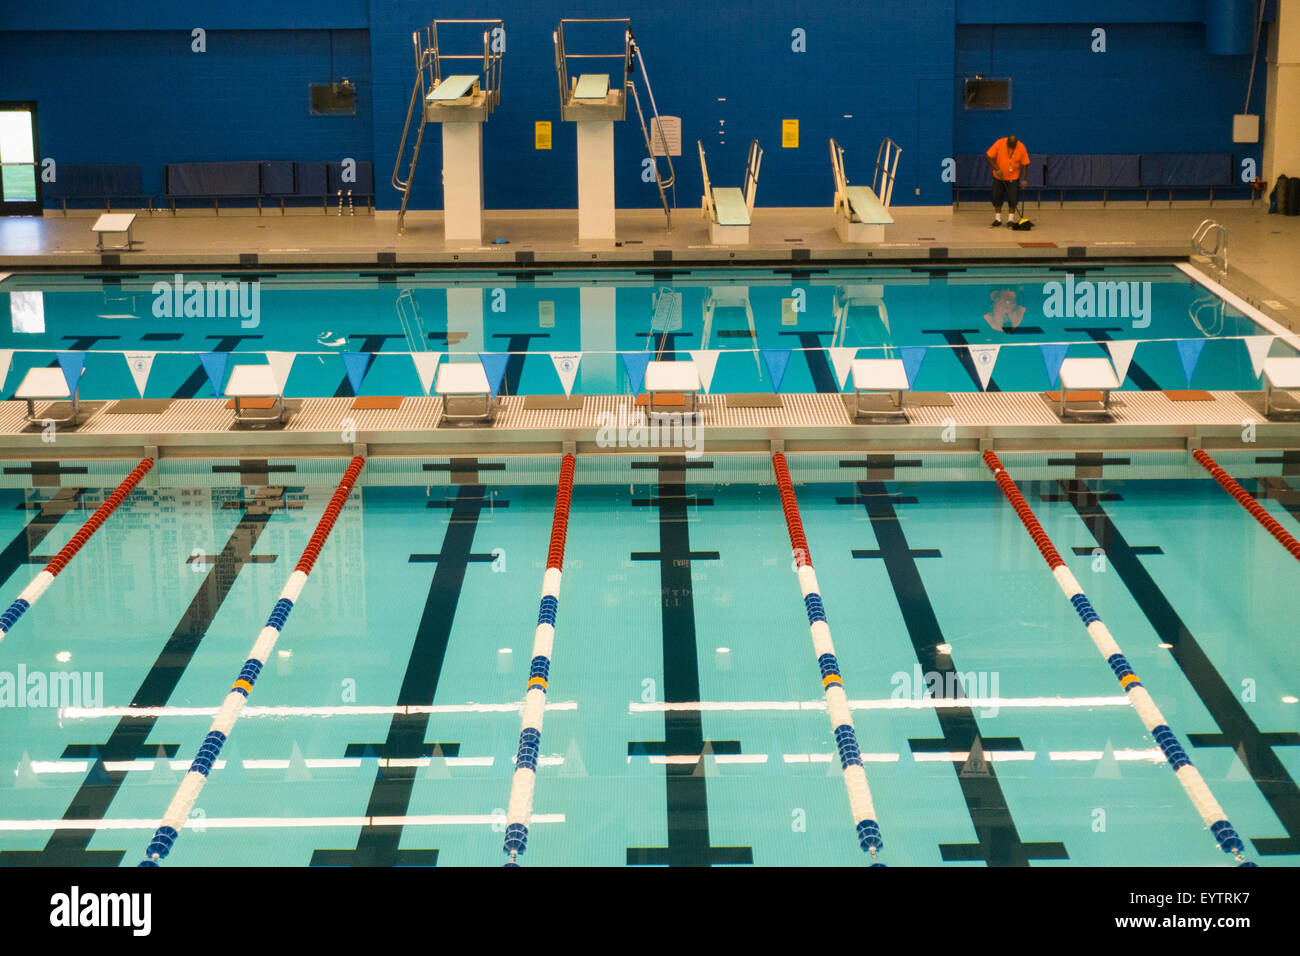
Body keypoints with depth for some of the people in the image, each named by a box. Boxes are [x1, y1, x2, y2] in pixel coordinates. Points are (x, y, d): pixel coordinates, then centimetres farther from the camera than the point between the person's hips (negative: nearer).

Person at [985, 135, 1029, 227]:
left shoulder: (1021, 147, -13)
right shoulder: (999, 143, -15)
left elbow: (1024, 164, -8)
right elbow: (988, 157, -12)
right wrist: (997, 169, -20)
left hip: (1013, 179, -1)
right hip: (998, 178, 1)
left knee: (1012, 200, -3)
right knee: (997, 199, 5)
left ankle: (1010, 220, 7)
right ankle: (998, 220, 16)